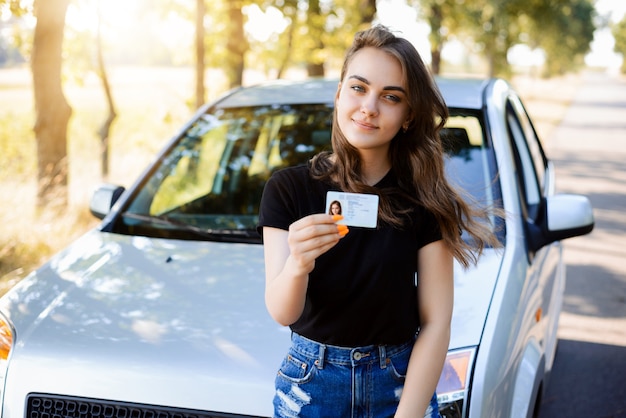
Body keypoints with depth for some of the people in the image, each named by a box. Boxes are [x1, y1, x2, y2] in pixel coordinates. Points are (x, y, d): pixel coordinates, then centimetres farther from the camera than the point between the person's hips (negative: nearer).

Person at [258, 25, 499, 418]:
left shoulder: (426, 201, -8)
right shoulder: (288, 188, -9)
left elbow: (435, 322, -10)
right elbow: (282, 312, -16)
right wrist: (297, 265, -37)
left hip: (402, 383, 0)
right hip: (311, 382, 1)